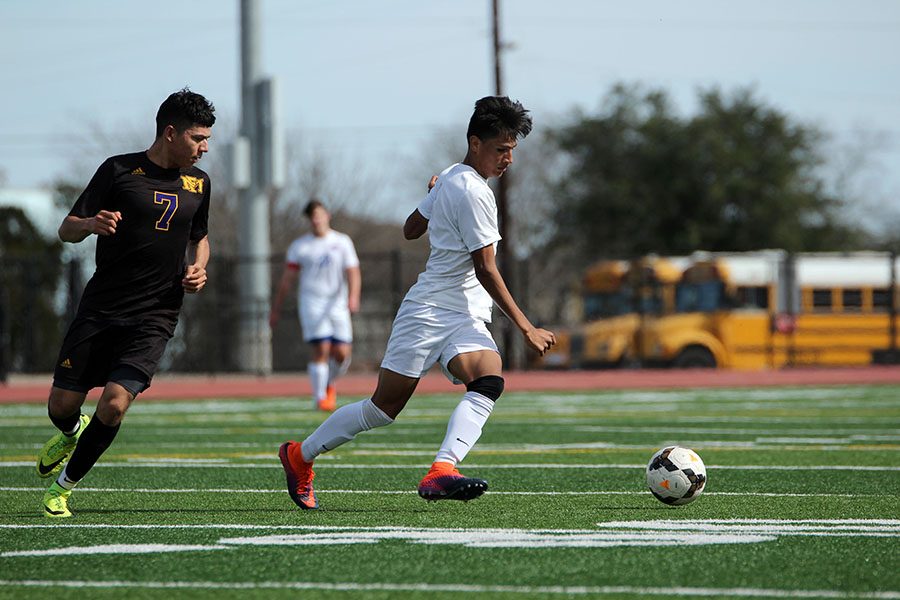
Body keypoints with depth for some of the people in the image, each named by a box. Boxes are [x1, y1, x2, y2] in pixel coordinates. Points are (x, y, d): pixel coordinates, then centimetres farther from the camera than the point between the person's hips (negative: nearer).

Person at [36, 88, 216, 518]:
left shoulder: (198, 183, 10)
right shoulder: (119, 171, -3)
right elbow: (66, 230, -1)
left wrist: (198, 268, 6)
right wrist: (90, 223, -24)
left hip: (154, 317, 2)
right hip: (100, 308, -1)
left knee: (114, 405, -16)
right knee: (62, 405, 1)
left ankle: (63, 488, 5)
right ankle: (72, 434, 40)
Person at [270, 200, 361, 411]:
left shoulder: (342, 242, 8)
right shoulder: (299, 246, 7)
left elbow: (353, 273, 1)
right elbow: (287, 279, 8)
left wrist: (353, 296, -17)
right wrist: (276, 308, 6)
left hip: (337, 304, 2)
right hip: (311, 303, -2)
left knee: (342, 352, -5)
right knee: (322, 349, -15)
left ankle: (329, 384, 25)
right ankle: (319, 398, -7)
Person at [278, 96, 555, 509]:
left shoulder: (449, 178, 13)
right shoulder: (473, 192, -16)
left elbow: (411, 229, 26)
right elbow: (486, 271, -16)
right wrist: (526, 329, -14)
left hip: (464, 320, 8)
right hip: (430, 312, -8)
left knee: (489, 382, -21)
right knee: (385, 406, -2)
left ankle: (442, 472, -39)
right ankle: (300, 455, 19)